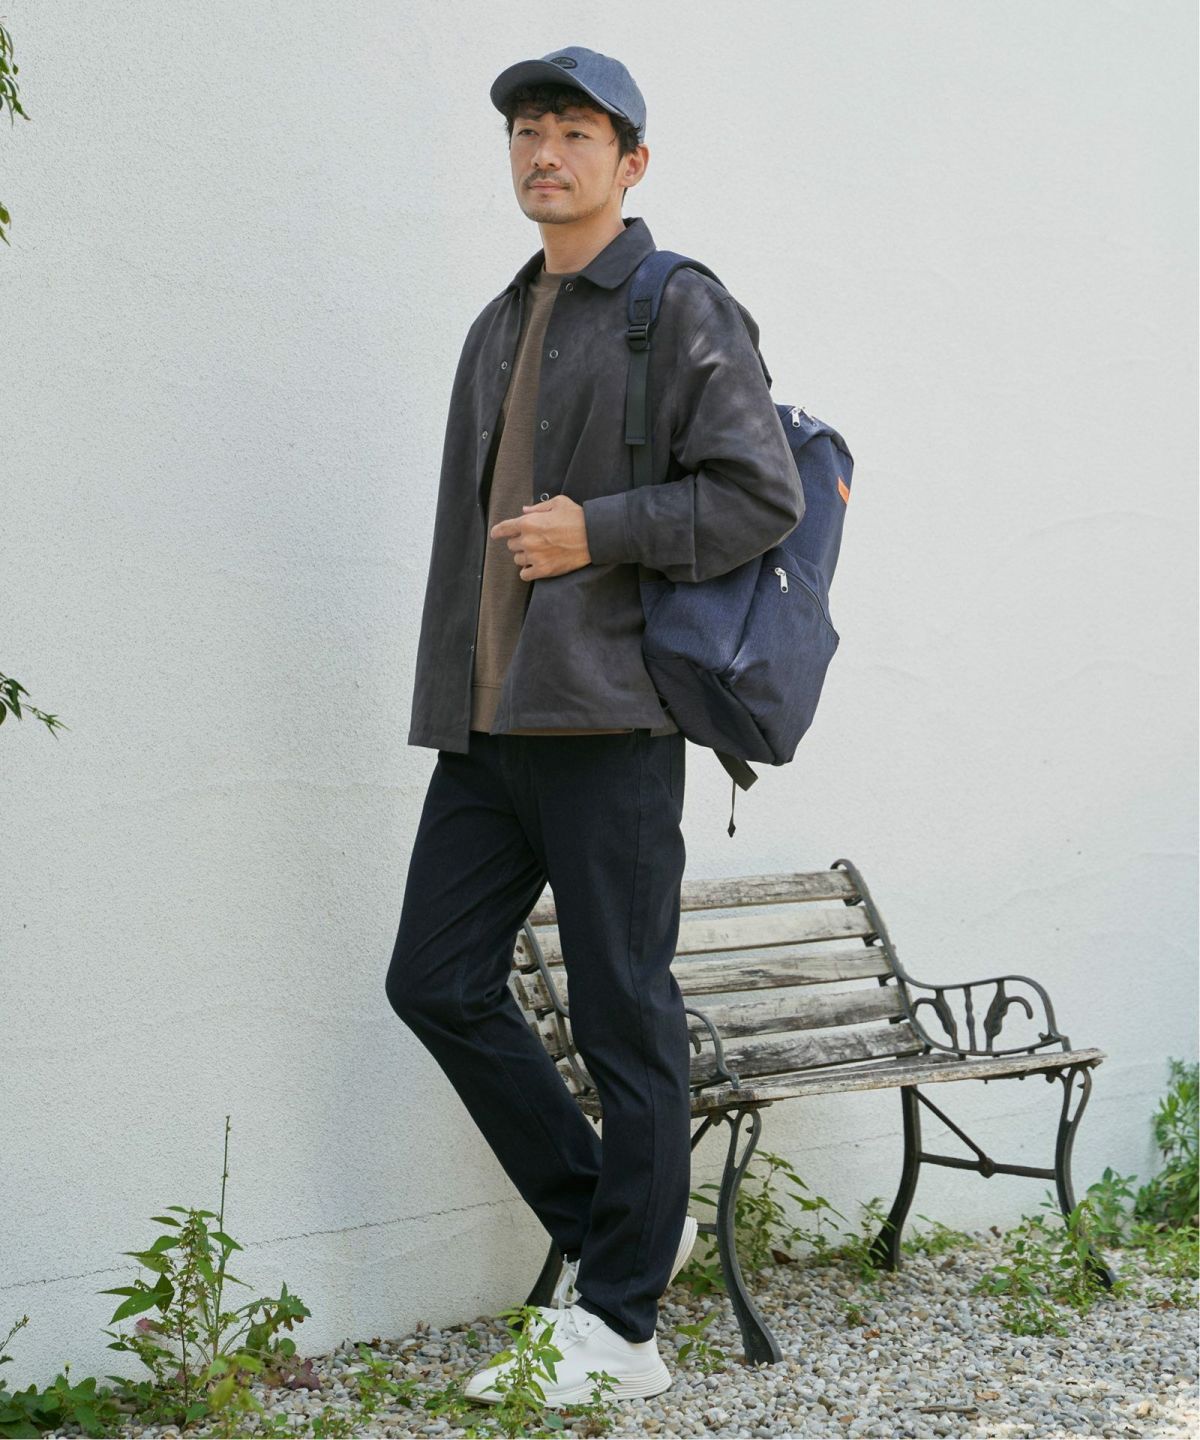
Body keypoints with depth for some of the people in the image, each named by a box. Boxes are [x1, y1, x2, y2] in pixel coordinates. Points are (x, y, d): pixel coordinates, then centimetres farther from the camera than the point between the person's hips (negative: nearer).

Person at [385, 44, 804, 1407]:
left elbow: (764, 495, -10)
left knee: (624, 1013, -3)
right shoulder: (498, 326, 20)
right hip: (487, 721, 8)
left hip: (607, 714, -8)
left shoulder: (681, 311, -3)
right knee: (439, 982, 6)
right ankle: (617, 1222, 20)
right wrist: (454, 690, 19)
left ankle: (616, 1323, 6)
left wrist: (599, 530, -15)